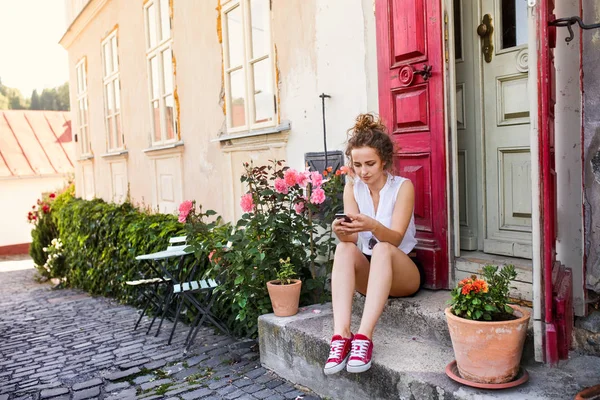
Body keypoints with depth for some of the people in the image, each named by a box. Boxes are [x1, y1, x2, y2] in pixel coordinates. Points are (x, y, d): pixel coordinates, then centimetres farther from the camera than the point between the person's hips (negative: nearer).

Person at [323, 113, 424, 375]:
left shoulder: (403, 186, -9)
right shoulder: (352, 188, 0)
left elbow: (395, 239, -21)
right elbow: (352, 239, -13)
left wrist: (373, 226, -43)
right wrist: (342, 231, -37)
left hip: (403, 272, -3)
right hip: (366, 272, 3)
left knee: (382, 249, -36)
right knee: (344, 248, -30)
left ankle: (364, 336, -46)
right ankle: (341, 335, -43)